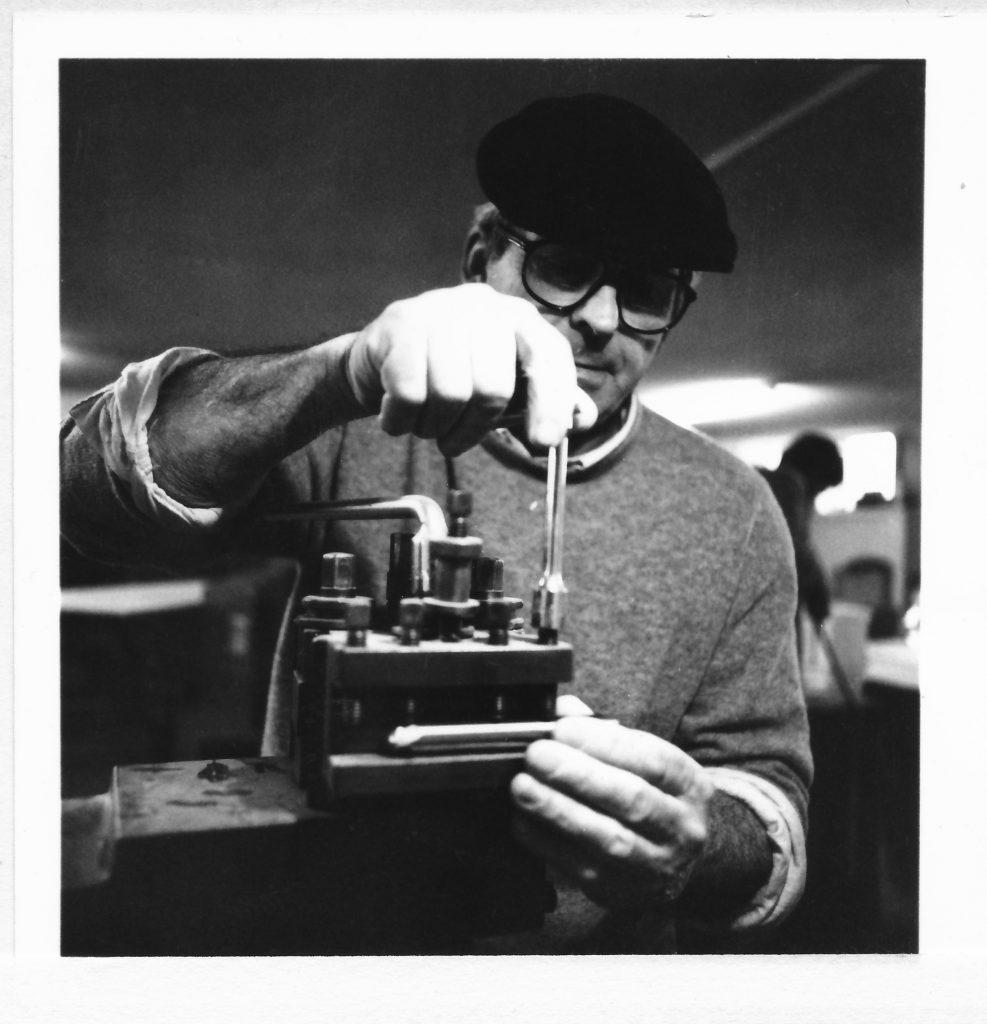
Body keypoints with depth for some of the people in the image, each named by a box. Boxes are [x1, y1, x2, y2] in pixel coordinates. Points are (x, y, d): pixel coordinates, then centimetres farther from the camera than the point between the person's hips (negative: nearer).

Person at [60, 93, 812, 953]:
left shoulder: (731, 517, 0)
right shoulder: (358, 432, -5)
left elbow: (766, 784, 0)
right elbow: (98, 484, -15)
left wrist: (703, 849, -22)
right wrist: (344, 372, -29)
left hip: (594, 944, 3)